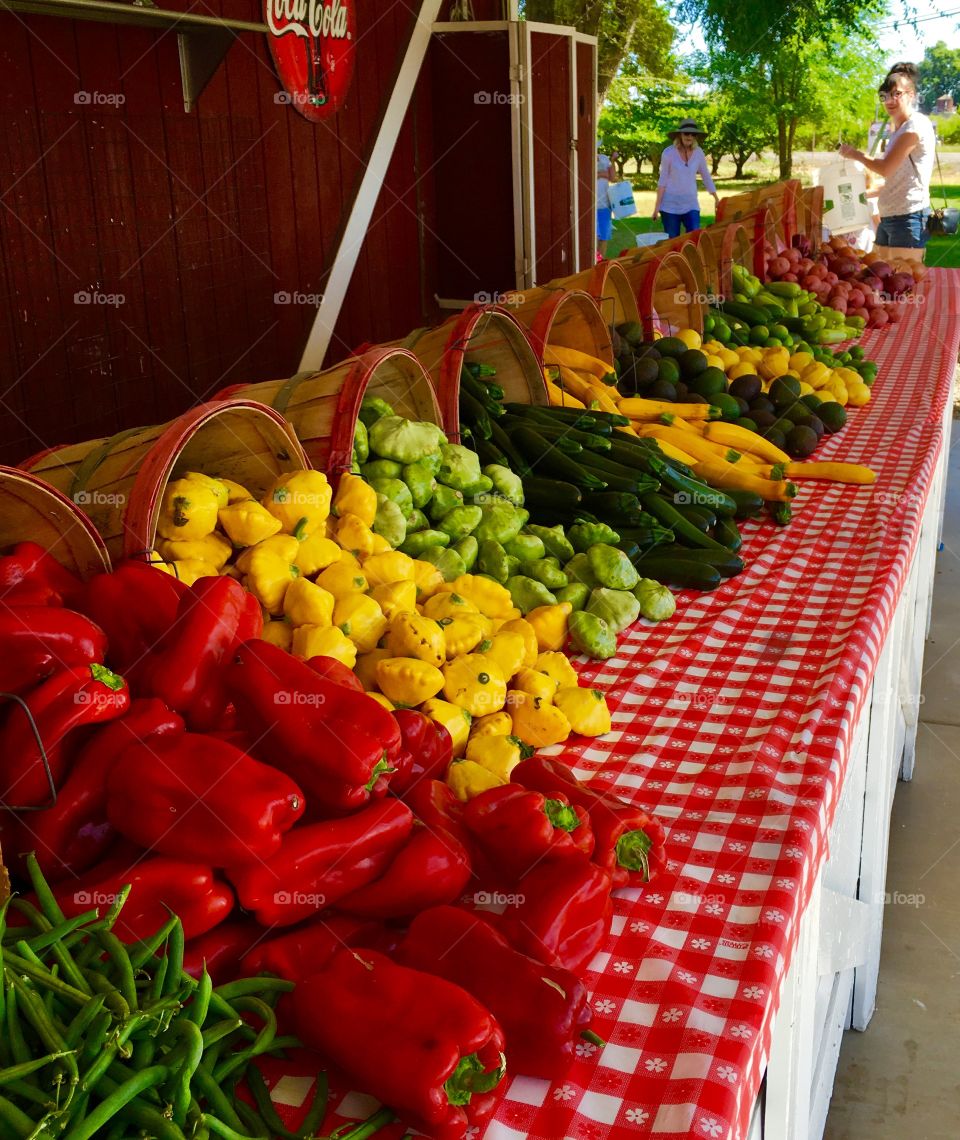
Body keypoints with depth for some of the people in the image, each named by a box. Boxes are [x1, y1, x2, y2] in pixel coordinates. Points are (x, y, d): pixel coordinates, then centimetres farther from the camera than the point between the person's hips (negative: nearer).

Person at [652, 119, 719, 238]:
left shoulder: (698, 153, 1)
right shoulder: (669, 153, -8)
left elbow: (706, 177, 12)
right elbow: (663, 180, -4)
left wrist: (717, 199, 15)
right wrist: (657, 207, -7)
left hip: (691, 204, 2)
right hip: (670, 205, -2)